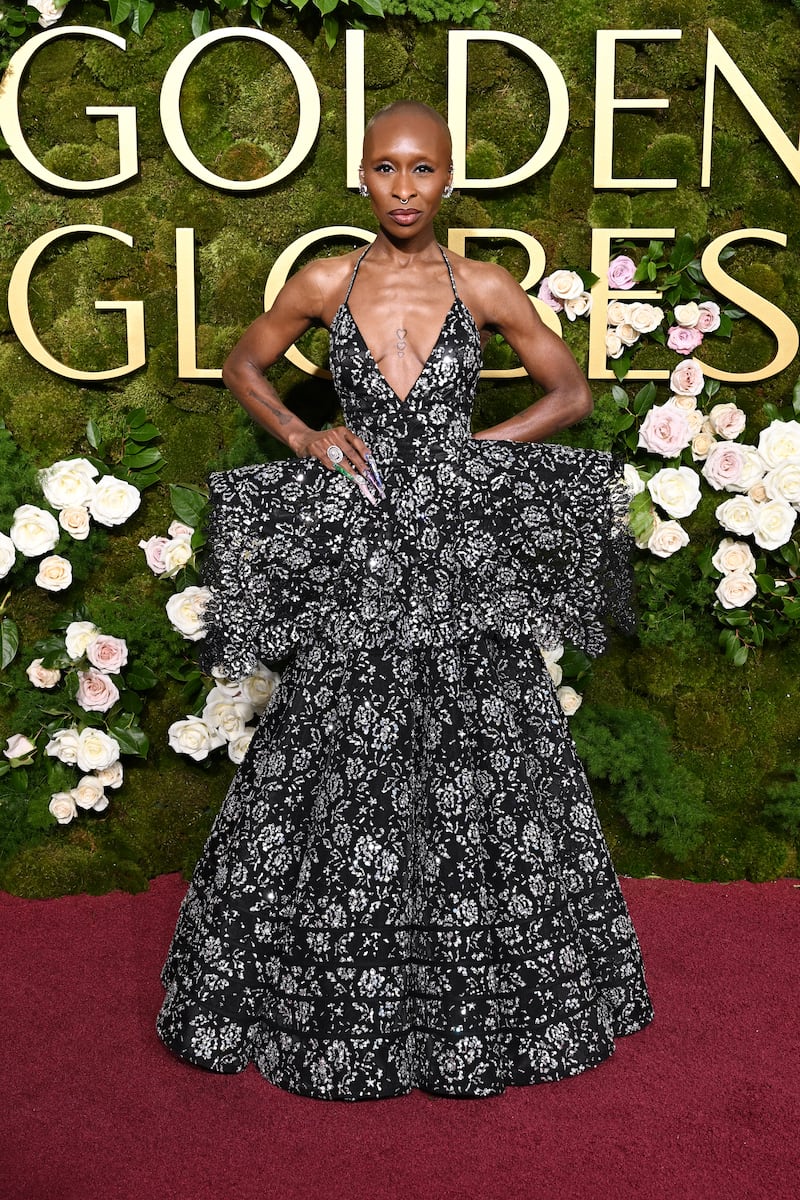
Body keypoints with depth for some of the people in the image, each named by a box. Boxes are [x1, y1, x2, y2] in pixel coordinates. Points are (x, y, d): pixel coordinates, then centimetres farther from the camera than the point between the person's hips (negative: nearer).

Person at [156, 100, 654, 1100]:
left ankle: (488, 999, 23)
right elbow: (242, 367, 16)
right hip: (355, 549, 0)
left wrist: (478, 446, -2)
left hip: (464, 549, 0)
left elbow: (572, 392, 10)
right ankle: (336, 1003, 21)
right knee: (338, 774, 4)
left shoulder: (485, 289, 1)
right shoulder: (324, 285, 2)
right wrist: (303, 440, 1)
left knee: (482, 767, 5)